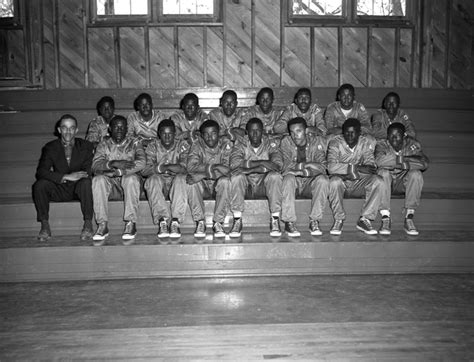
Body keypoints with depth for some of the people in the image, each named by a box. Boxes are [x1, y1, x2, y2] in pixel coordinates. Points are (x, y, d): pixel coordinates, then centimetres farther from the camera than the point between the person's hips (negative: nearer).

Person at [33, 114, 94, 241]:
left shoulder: (86, 146, -1)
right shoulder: (50, 147, 0)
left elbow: (88, 172, -10)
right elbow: (40, 172, -14)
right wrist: (66, 177, -28)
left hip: (78, 188, -1)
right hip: (59, 189, 2)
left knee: (86, 182, -34)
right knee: (39, 184, -26)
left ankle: (88, 224, -23)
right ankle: (45, 225, -13)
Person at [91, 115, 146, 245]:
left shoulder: (134, 143, 7)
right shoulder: (103, 145, 11)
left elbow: (141, 163, -13)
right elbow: (95, 166, -6)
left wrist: (118, 171, -21)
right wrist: (113, 163, -25)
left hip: (127, 178, -2)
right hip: (109, 181, 2)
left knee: (131, 178, -35)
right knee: (98, 180, -30)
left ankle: (131, 224, -32)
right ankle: (102, 225, -28)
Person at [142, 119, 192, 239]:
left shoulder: (183, 145, 1)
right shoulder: (153, 147, 4)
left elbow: (185, 168, -15)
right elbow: (144, 170, -10)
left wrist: (164, 167, -23)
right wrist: (161, 168, -28)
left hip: (176, 182, -1)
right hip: (159, 182, 1)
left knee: (181, 179, -34)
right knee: (153, 179, -32)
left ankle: (175, 221, -37)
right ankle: (162, 220, -36)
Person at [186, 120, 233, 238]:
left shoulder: (226, 144, -8)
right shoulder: (197, 145, -6)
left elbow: (227, 169, -21)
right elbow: (190, 167, -21)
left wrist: (202, 172, -27)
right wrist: (211, 167, -29)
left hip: (218, 183, -1)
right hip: (203, 184, 1)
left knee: (225, 181, -34)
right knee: (193, 182, -31)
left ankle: (218, 223, -24)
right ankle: (200, 222, -20)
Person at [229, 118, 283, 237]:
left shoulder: (270, 143, -3)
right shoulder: (240, 143, -3)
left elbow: (278, 165, -22)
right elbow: (234, 164, -21)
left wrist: (250, 168, -24)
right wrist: (260, 163, -21)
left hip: (264, 184, 0)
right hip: (246, 184, 0)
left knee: (275, 176, -30)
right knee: (237, 175, -30)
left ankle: (275, 219, -22)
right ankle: (237, 220, -23)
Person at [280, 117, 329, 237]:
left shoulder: (318, 141, -6)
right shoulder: (286, 142, -4)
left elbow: (322, 168, -18)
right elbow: (286, 167, -16)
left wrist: (298, 167, -25)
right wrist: (308, 165, -19)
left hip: (310, 182, 0)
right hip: (294, 182, 0)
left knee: (323, 179, -31)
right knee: (288, 178, -34)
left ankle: (314, 221, -21)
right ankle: (289, 222, -26)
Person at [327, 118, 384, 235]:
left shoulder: (366, 142, -2)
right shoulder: (335, 143, -9)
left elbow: (370, 167, -11)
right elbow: (331, 167, -25)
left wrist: (350, 173, -26)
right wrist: (357, 168, -29)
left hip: (359, 183, 2)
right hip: (341, 183, -2)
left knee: (378, 181, -24)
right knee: (334, 181, -35)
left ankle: (365, 219, -15)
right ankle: (338, 220, -17)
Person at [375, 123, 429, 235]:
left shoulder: (413, 145, -8)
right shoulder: (382, 145, -12)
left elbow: (424, 163, -26)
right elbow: (379, 160, -36)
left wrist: (402, 159, -27)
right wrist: (403, 161, -32)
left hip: (404, 181, 1)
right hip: (387, 181, -1)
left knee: (416, 174, -29)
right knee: (383, 172, -33)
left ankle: (409, 218, -23)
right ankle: (385, 218, -31)